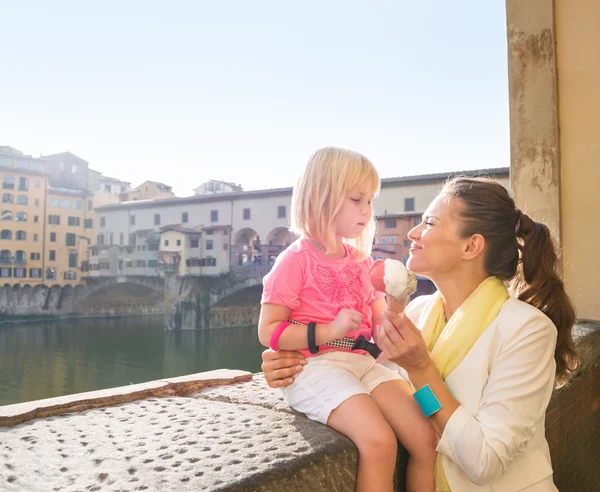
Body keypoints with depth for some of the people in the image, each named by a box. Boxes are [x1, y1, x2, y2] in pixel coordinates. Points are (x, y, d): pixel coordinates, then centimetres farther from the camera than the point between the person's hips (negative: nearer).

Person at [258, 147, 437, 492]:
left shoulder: (362, 261, 14)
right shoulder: (296, 260, -6)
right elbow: (268, 332, -10)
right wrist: (329, 331, -19)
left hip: (364, 361, 7)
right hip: (316, 366, -6)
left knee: (427, 438, -9)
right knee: (380, 441, -26)